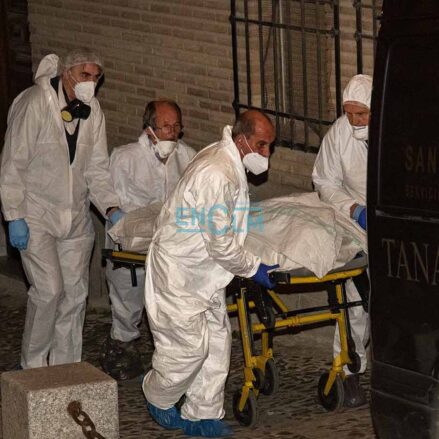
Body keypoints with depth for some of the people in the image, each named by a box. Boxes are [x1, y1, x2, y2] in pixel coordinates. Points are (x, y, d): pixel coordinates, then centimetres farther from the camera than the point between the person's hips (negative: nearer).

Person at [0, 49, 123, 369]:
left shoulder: (92, 111, 1)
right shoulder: (35, 104, -16)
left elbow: (97, 168, 4)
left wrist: (111, 208, -11)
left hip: (76, 216, 6)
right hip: (37, 215, -6)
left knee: (75, 292, 7)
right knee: (49, 289, -13)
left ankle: (65, 367, 20)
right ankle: (33, 364, 5)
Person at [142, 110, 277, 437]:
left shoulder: (230, 162, 4)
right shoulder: (216, 175, -29)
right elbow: (221, 245, -26)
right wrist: (254, 268, -13)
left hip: (205, 272, 10)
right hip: (178, 272, -10)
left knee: (217, 341, 9)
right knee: (190, 345, -5)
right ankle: (158, 397, 21)